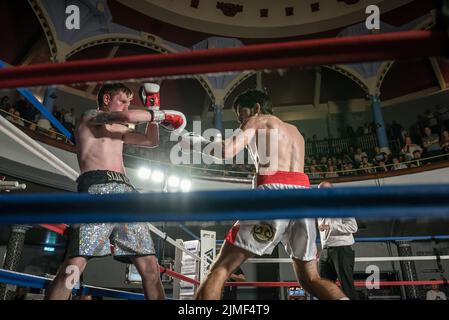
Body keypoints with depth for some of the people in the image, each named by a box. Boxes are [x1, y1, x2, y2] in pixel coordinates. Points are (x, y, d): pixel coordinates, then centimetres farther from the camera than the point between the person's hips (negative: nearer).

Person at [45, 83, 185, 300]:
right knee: (76, 263, -20)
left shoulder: (119, 129, 33)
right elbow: (128, 117, -6)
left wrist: (153, 110, 32)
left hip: (125, 191, 7)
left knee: (150, 266, -3)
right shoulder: (91, 116, 12)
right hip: (98, 188, -7)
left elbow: (152, 141, 38)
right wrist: (161, 115, 6)